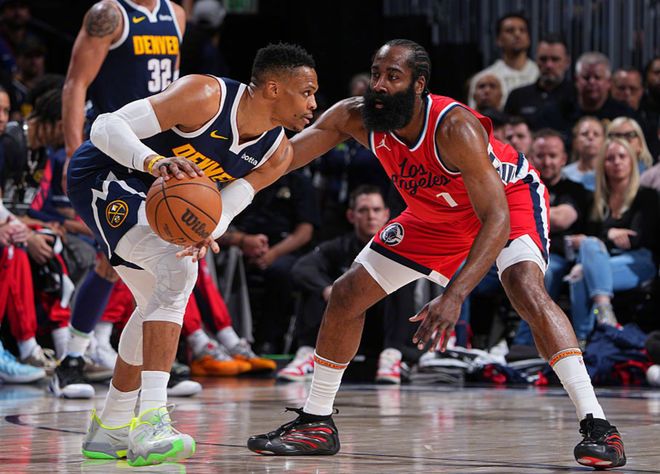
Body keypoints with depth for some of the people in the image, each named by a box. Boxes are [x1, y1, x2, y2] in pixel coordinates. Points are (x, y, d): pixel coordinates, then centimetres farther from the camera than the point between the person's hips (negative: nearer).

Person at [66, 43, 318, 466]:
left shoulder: (277, 154, -7)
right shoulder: (206, 96, -28)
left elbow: (223, 208, -13)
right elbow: (106, 127, -30)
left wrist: (206, 233, -36)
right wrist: (155, 161, -48)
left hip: (155, 194, 9)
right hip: (101, 174, -9)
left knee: (159, 300, 15)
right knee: (178, 270, -26)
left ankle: (110, 430, 29)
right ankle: (152, 421, -34)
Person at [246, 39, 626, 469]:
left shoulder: (455, 127, -39)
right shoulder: (355, 117, -23)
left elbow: (496, 218, -42)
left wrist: (454, 296, -54)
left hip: (511, 197, -6)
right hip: (435, 215, 7)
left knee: (524, 287, -33)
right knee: (347, 294, 1)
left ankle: (597, 425, -34)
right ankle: (316, 423, 16)